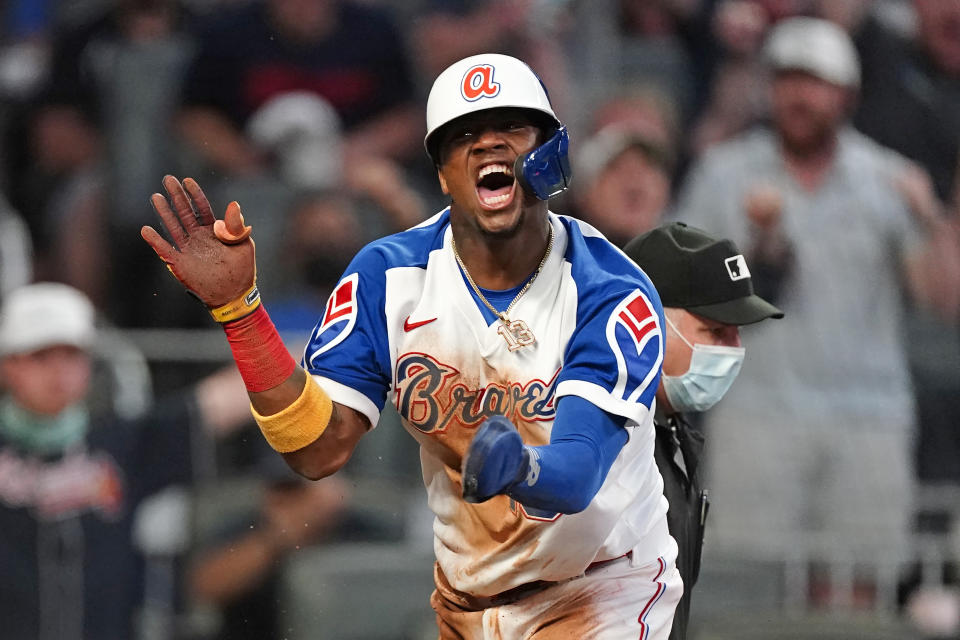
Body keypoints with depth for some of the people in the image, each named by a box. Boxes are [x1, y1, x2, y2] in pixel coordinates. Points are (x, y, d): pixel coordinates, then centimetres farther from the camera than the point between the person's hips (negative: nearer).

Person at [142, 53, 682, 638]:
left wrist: (520, 466, -52)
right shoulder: (389, 277, -6)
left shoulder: (613, 293, -17)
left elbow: (579, 477, -28)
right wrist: (236, 304, -23)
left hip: (603, 588, -4)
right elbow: (321, 450, -14)